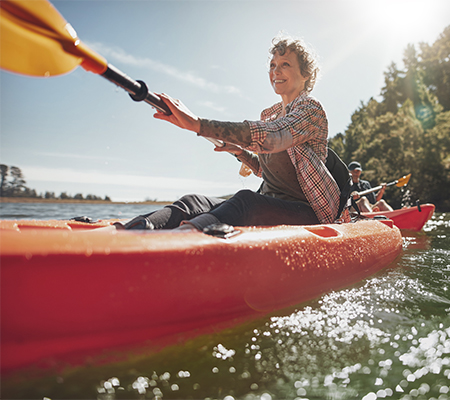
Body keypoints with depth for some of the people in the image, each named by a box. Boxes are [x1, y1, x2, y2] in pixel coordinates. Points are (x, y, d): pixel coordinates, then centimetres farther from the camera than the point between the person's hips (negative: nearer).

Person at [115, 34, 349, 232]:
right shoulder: (269, 115, 17)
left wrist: (197, 124, -35)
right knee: (195, 203, -17)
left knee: (246, 200, -38)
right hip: (269, 208, 6)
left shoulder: (311, 109, -6)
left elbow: (272, 138, -28)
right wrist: (240, 151, 9)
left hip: (307, 213, -6)